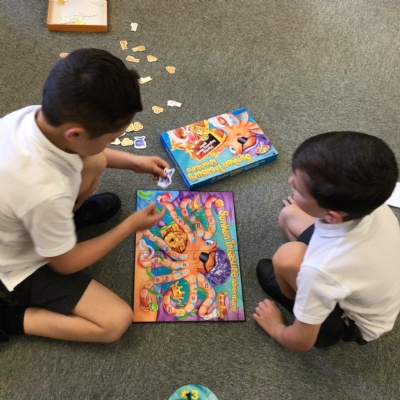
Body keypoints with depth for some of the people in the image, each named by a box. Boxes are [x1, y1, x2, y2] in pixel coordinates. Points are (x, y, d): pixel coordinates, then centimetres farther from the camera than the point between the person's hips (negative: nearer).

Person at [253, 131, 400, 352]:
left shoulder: (321, 269, -45)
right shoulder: (367, 201, -29)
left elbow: (302, 342, -25)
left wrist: (276, 329, -3)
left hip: (356, 323, -5)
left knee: (286, 258, -26)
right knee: (288, 215, 1)